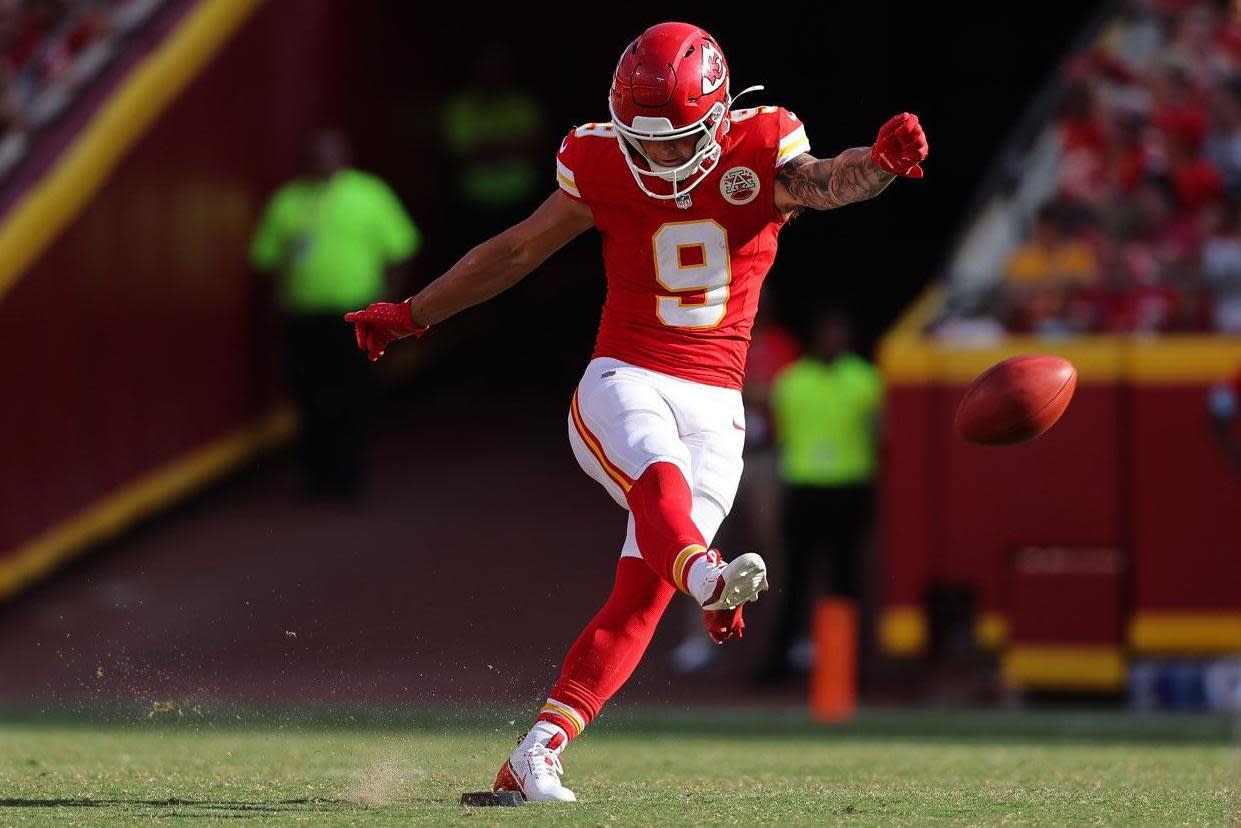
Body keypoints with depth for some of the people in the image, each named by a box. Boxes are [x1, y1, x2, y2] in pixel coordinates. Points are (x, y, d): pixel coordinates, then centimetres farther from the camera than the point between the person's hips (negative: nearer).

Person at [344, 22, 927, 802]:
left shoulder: (760, 157, 1)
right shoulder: (604, 168, 2)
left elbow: (822, 181, -21)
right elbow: (514, 252, 15)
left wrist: (881, 160, -44)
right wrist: (411, 315, 22)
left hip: (713, 406, 1)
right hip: (623, 383, 0)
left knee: (640, 596, -9)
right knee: (661, 478, -34)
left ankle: (536, 755, -9)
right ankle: (705, 577, -66)